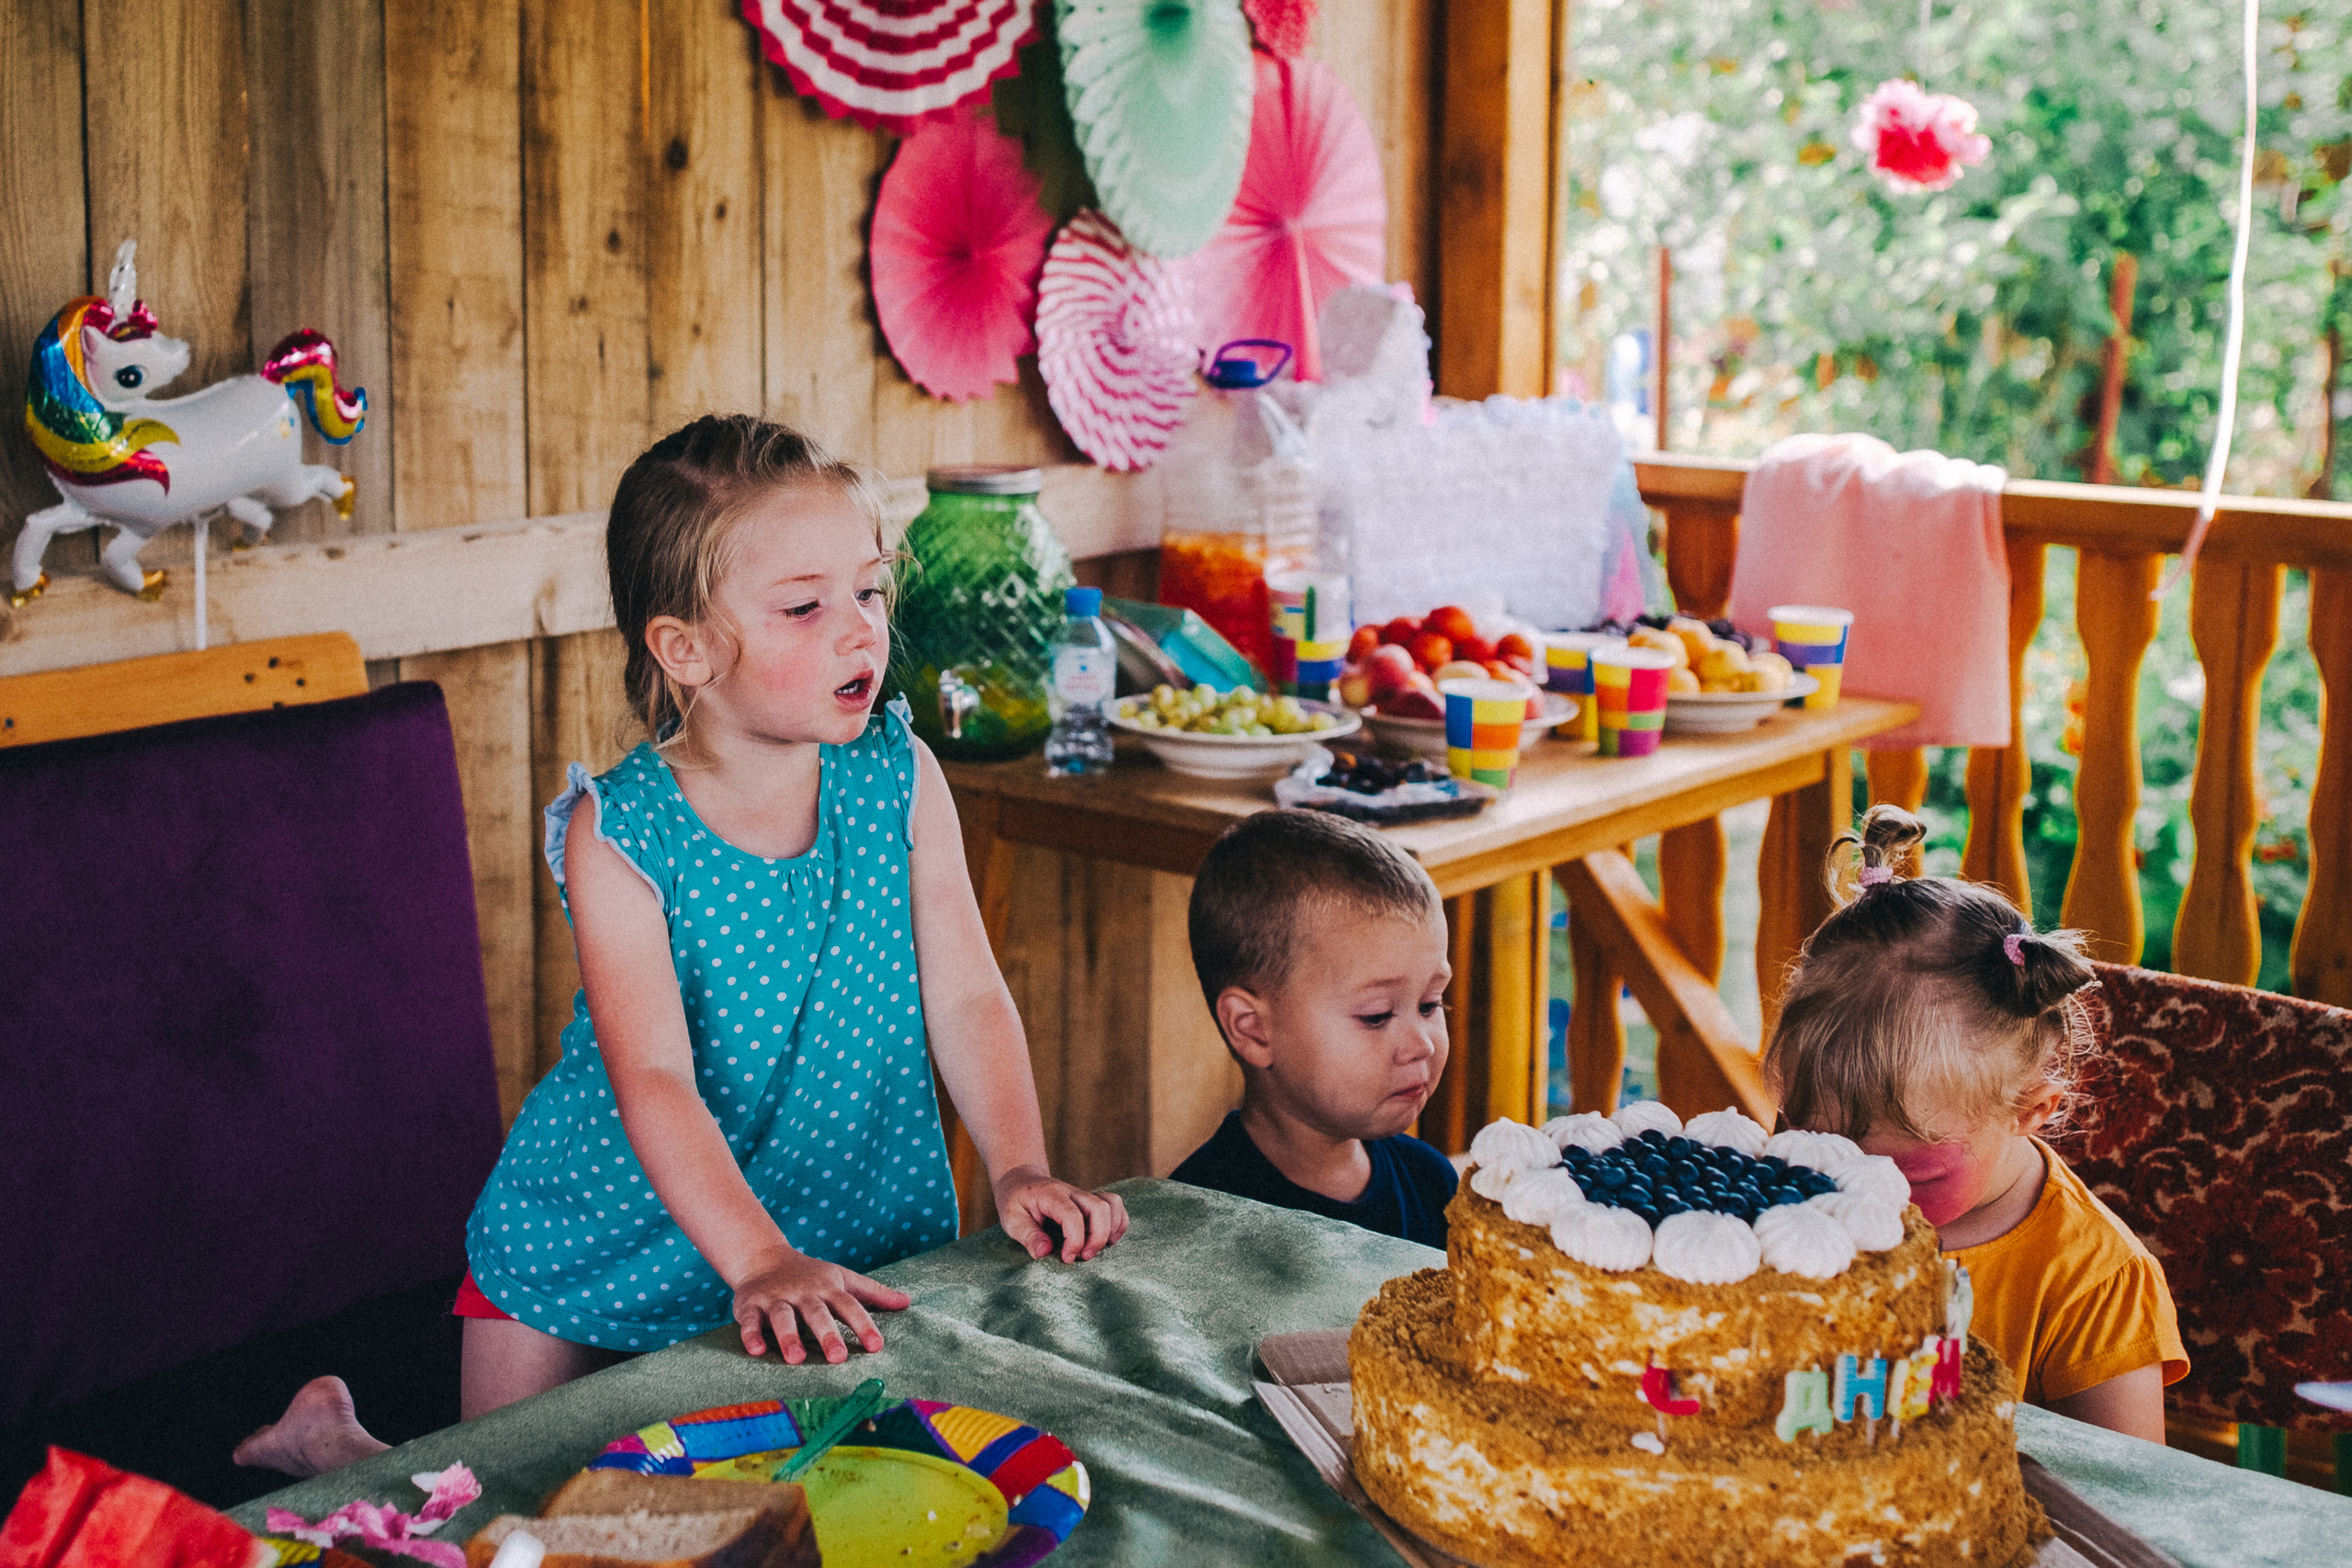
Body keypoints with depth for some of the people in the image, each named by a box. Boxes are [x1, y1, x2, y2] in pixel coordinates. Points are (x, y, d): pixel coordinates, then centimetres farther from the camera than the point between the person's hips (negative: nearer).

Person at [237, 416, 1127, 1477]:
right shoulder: (618, 834, -21)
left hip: (848, 1243, 4)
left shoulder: (900, 777, -9)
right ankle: (332, 1439, 39)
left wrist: (1020, 1171, -21)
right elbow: (654, 1082, -29)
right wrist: (759, 1261, -40)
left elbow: (965, 995, -9)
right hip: (608, 1248, -3)